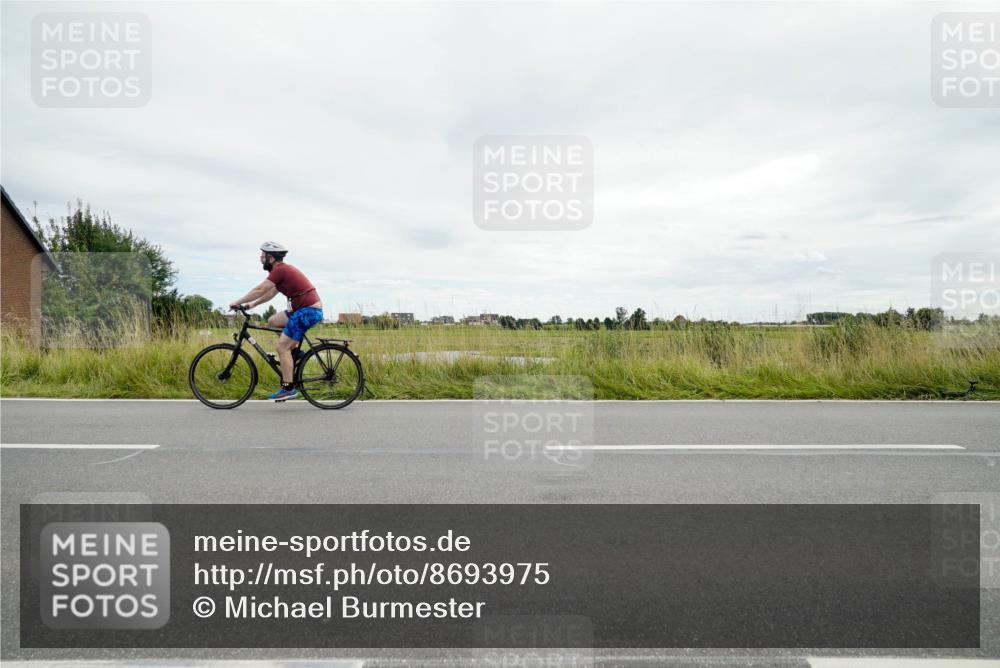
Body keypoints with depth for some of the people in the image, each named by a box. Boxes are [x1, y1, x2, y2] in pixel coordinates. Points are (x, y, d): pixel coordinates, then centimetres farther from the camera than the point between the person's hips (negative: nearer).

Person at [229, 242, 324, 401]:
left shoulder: (280, 270, -11)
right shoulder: (283, 269, 18)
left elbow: (259, 290, -11)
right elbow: (271, 293, 24)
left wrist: (237, 303, -1)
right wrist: (252, 304, 19)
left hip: (308, 311, -9)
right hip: (304, 309, 9)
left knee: (282, 347, -7)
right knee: (272, 321, 16)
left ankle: (288, 388, -3)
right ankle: (295, 350, 17)